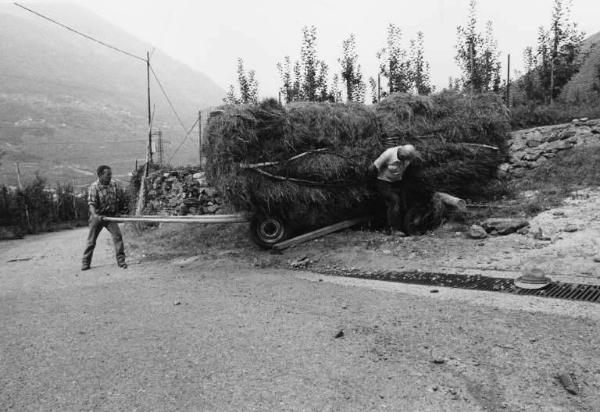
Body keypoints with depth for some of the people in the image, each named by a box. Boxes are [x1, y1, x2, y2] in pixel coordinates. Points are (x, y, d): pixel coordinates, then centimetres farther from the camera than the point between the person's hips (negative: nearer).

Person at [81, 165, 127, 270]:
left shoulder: (114, 184, 0)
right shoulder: (94, 187, -14)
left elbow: (117, 198, 12)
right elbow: (91, 204, -21)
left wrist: (116, 212, 13)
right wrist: (95, 215, -38)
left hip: (110, 215, 3)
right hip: (97, 216, -3)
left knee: (117, 236, -10)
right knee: (91, 240, 5)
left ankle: (121, 260, -2)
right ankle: (85, 262, 19)